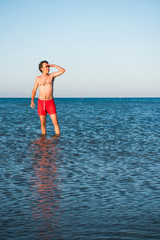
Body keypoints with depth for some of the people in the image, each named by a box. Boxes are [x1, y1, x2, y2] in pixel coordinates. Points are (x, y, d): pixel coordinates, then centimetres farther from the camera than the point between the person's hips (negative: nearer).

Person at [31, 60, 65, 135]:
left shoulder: (52, 75, 3)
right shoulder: (38, 78, 4)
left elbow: (63, 70, -8)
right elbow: (34, 90, 10)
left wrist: (53, 65, -5)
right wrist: (32, 101, 2)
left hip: (50, 102, -1)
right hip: (41, 103, 1)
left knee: (55, 122, -8)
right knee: (43, 123, 5)